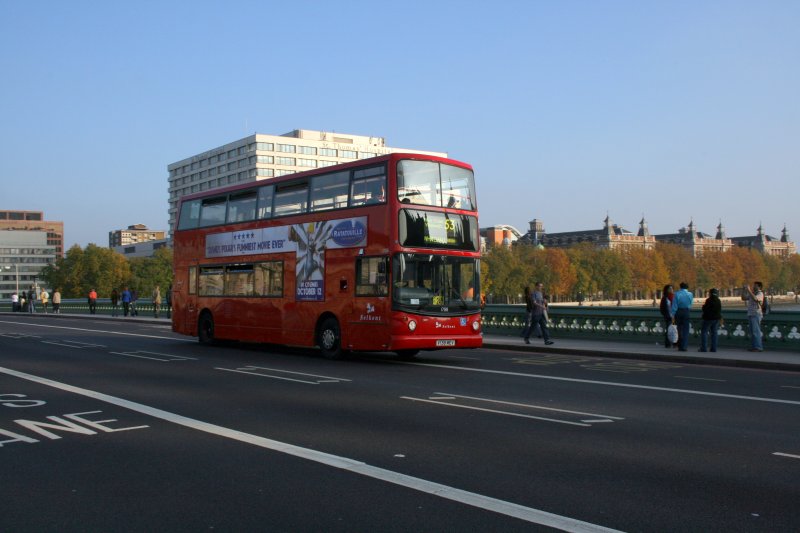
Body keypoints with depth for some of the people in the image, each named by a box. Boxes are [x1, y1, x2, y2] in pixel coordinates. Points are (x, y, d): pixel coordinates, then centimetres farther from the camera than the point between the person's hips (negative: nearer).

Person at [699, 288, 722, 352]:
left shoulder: (709, 300, -15)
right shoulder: (718, 301, 9)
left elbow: (705, 309, -15)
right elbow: (720, 310, 14)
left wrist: (703, 305, 5)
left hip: (709, 318, -7)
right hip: (717, 318, 7)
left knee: (704, 332, -1)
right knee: (714, 332, 10)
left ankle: (703, 348, -7)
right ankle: (713, 348, 8)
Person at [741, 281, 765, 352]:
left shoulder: (760, 294, -7)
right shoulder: (752, 293, 17)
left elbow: (755, 298, -26)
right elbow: (743, 298, 19)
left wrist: (749, 291, -23)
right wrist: (743, 290, 8)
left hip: (756, 314, -8)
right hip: (750, 314, 8)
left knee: (756, 331, -10)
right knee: (752, 331, 9)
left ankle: (758, 347, -9)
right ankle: (753, 346, 13)